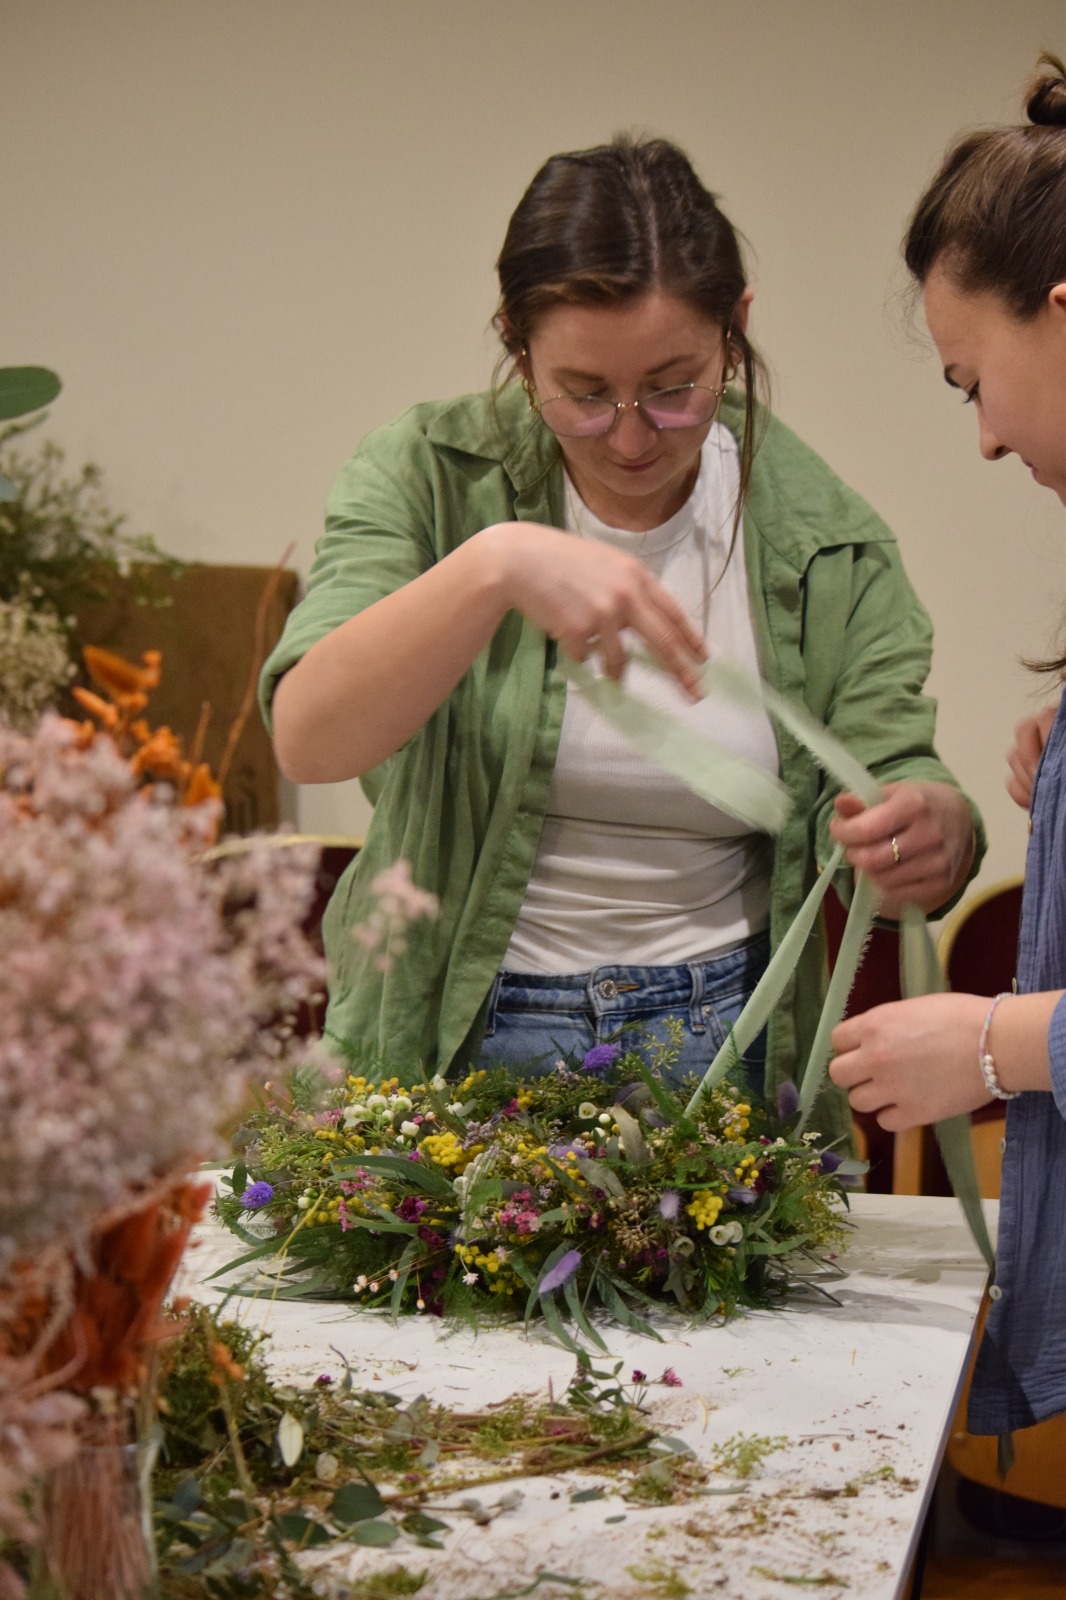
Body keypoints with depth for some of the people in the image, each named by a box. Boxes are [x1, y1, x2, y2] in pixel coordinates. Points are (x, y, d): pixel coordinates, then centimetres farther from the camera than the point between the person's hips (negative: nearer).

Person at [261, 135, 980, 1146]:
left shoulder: (823, 540, 0)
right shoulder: (428, 477, -6)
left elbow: (889, 772, -3)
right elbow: (306, 741, -19)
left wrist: (930, 830, -28)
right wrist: (495, 566, -34)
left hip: (720, 1039, 2)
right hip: (452, 1039, -1)